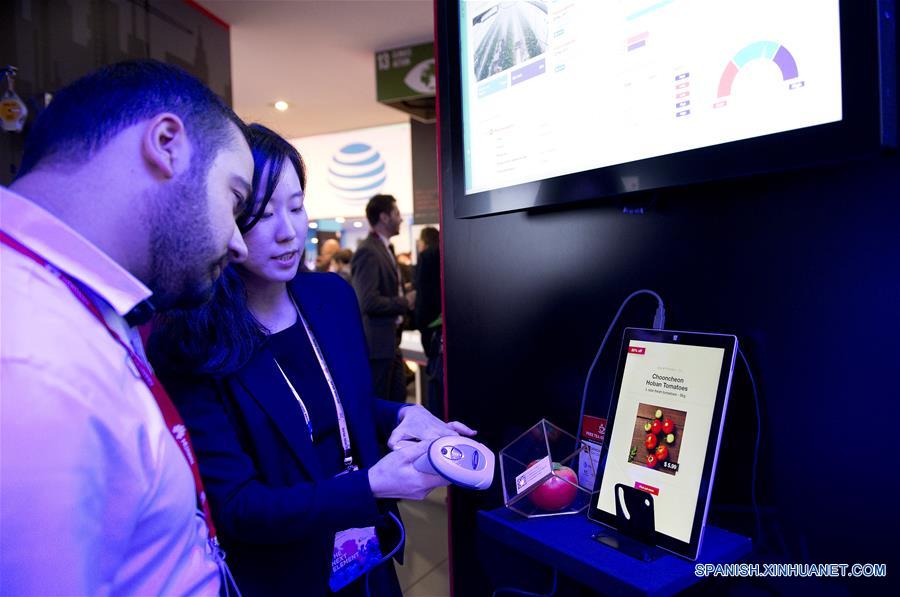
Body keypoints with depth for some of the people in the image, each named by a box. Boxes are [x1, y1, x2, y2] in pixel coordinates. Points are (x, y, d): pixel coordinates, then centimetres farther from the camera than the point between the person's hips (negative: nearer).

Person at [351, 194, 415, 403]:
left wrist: (406, 297, 5)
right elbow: (368, 302, -24)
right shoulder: (368, 251, -17)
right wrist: (405, 302, -15)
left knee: (398, 398, 17)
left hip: (391, 341, 10)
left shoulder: (385, 249, 14)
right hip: (376, 342, -10)